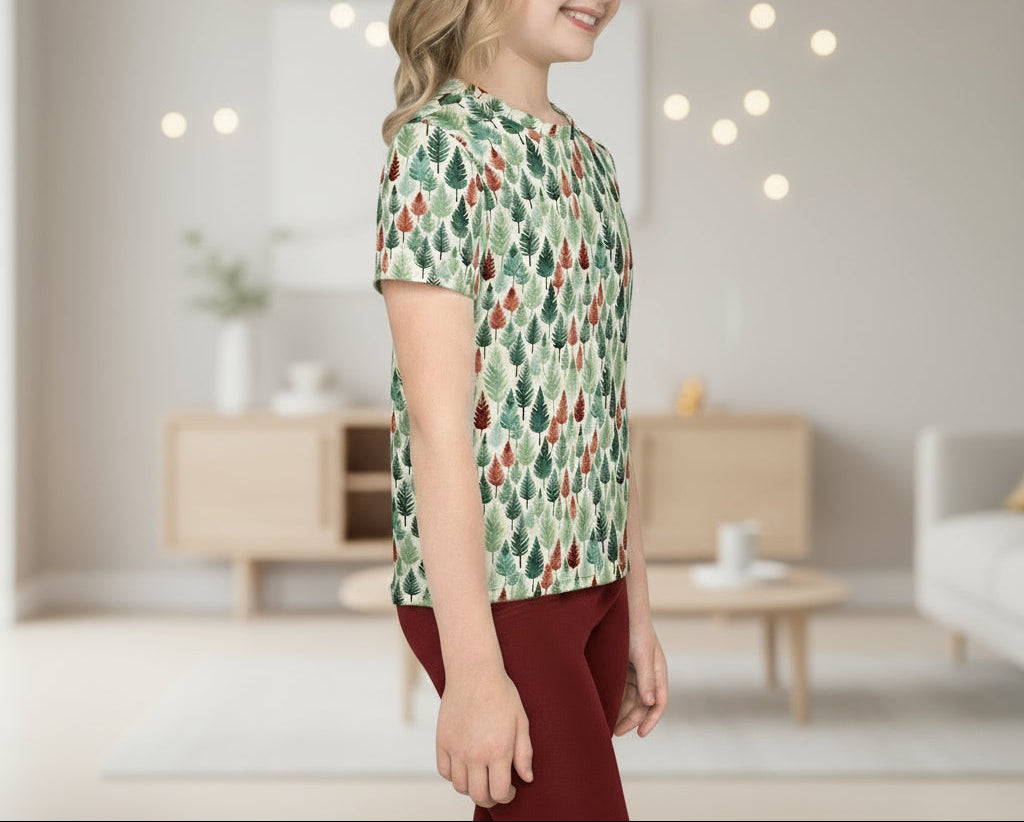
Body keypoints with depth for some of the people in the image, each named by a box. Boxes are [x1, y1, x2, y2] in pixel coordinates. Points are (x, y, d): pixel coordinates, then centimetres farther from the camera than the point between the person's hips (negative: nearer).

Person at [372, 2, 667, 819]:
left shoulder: (591, 161, 12)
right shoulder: (439, 148, -11)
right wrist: (473, 666, -20)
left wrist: (637, 611, 14)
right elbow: (438, 417, -18)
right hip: (494, 587, -7)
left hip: (592, 580, 7)